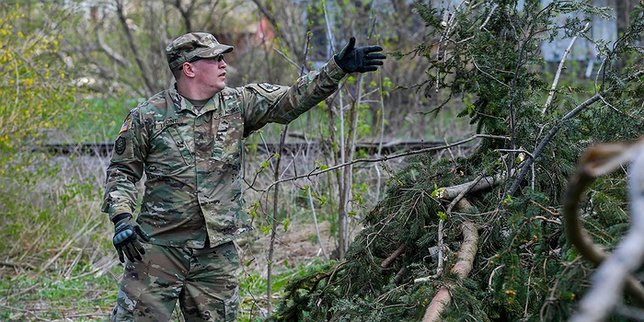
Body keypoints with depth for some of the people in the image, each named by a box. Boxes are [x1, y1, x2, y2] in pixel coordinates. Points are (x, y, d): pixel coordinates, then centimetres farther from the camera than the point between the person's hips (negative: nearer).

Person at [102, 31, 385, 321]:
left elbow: (291, 100, -3)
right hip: (158, 247, -3)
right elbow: (122, 170, 5)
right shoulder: (147, 116, -2)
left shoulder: (238, 104, 4)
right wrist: (121, 217, -10)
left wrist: (338, 68, -13)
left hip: (217, 253, 3)